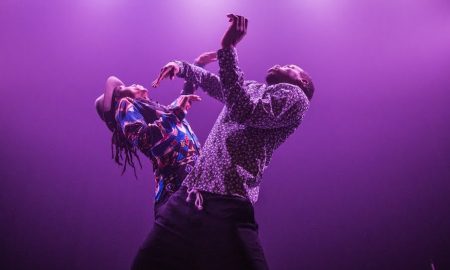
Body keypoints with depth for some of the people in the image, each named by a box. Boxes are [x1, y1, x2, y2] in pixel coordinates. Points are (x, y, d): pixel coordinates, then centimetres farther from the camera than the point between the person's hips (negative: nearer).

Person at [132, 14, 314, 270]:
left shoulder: (294, 96, 2)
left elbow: (244, 112, -14)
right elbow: (215, 82, 43)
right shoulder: (252, 88, 25)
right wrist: (181, 66, 32)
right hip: (188, 197, 7)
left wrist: (228, 48, -13)